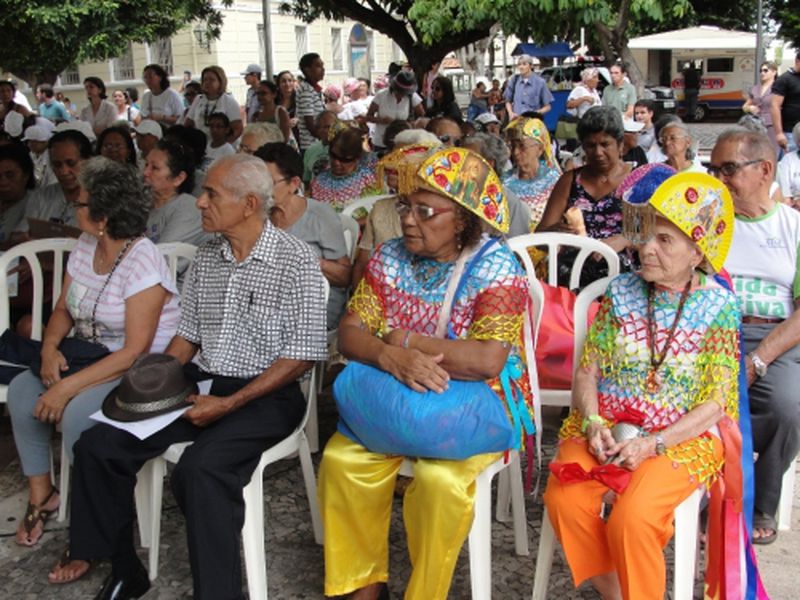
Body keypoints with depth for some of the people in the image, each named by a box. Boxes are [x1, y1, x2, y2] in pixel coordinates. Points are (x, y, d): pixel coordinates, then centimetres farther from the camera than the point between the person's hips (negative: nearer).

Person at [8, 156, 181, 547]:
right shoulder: (85, 247, 3)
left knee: (78, 412, -30)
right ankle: (40, 492, 5)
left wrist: (68, 387, -29)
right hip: (90, 358, 8)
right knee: (21, 390, -11)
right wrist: (50, 347, -11)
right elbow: (63, 310, 12)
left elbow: (134, 351, -26)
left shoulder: (142, 263, -22)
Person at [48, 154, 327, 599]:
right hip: (201, 382, 7)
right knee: (99, 445, -6)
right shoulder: (206, 257, 10)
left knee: (200, 469, -33)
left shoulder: (295, 260, -11)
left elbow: (303, 354, -15)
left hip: (266, 395, -7)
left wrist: (229, 404, -19)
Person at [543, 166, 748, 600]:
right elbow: (586, 372, 5)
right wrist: (593, 423, -14)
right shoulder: (620, 292, 4)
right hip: (607, 426, 3)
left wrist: (652, 444, -19)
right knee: (564, 500, -23)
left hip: (682, 436, -3)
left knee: (631, 517, -29)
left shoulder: (719, 307, -4)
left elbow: (713, 405, -7)